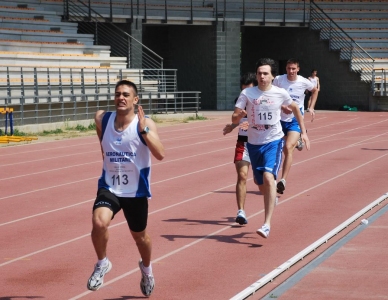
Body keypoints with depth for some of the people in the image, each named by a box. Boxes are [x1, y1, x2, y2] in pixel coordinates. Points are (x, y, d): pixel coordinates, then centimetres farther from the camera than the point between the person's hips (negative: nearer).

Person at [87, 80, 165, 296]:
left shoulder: (145, 124, -13)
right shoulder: (102, 119, -4)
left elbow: (160, 154, -27)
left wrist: (143, 129, -32)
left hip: (136, 191, -1)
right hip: (109, 187, 1)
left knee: (139, 235, 17)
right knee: (99, 222, -27)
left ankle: (146, 268, 50)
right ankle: (102, 263, -1)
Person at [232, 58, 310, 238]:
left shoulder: (280, 94, -3)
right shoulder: (247, 94, -4)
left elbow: (295, 108, 16)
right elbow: (234, 119, -6)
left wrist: (303, 132, 15)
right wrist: (239, 116, -30)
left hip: (274, 142, -2)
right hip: (254, 143, 2)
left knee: (268, 178, -22)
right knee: (261, 184, 12)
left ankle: (267, 224, -23)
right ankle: (272, 198, 48)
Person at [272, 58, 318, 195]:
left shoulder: (304, 82, -7)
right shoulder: (278, 80, -8)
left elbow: (315, 90, 15)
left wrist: (311, 108, 6)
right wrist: (282, 107, -18)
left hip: (296, 120, -2)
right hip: (281, 119, 2)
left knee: (288, 148, -19)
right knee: (285, 150, 13)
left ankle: (283, 180, -21)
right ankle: (297, 141, 49)